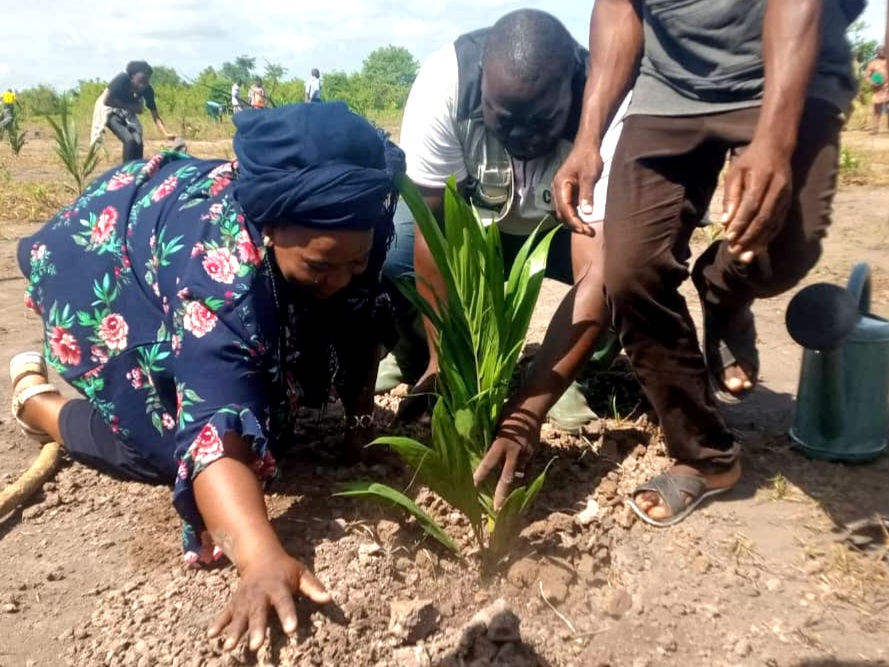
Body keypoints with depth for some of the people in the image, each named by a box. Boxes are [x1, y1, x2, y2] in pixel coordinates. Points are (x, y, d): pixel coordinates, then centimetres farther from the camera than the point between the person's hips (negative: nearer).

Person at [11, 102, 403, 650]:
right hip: (105, 269, -6)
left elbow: (364, 314, -8)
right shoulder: (221, 267, -45)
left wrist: (361, 413, -10)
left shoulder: (354, 222, -26)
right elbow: (216, 428, -52)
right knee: (167, 443, -14)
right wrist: (263, 559, -63)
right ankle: (37, 395, 9)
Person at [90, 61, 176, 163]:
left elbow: (156, 116, -20)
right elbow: (106, 100, -26)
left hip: (127, 112, 4)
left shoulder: (147, 90, -21)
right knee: (129, 140, -22)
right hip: (109, 110, -4)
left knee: (138, 142, -13)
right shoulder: (122, 79, -32)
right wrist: (130, 106, -27)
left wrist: (167, 133, -34)